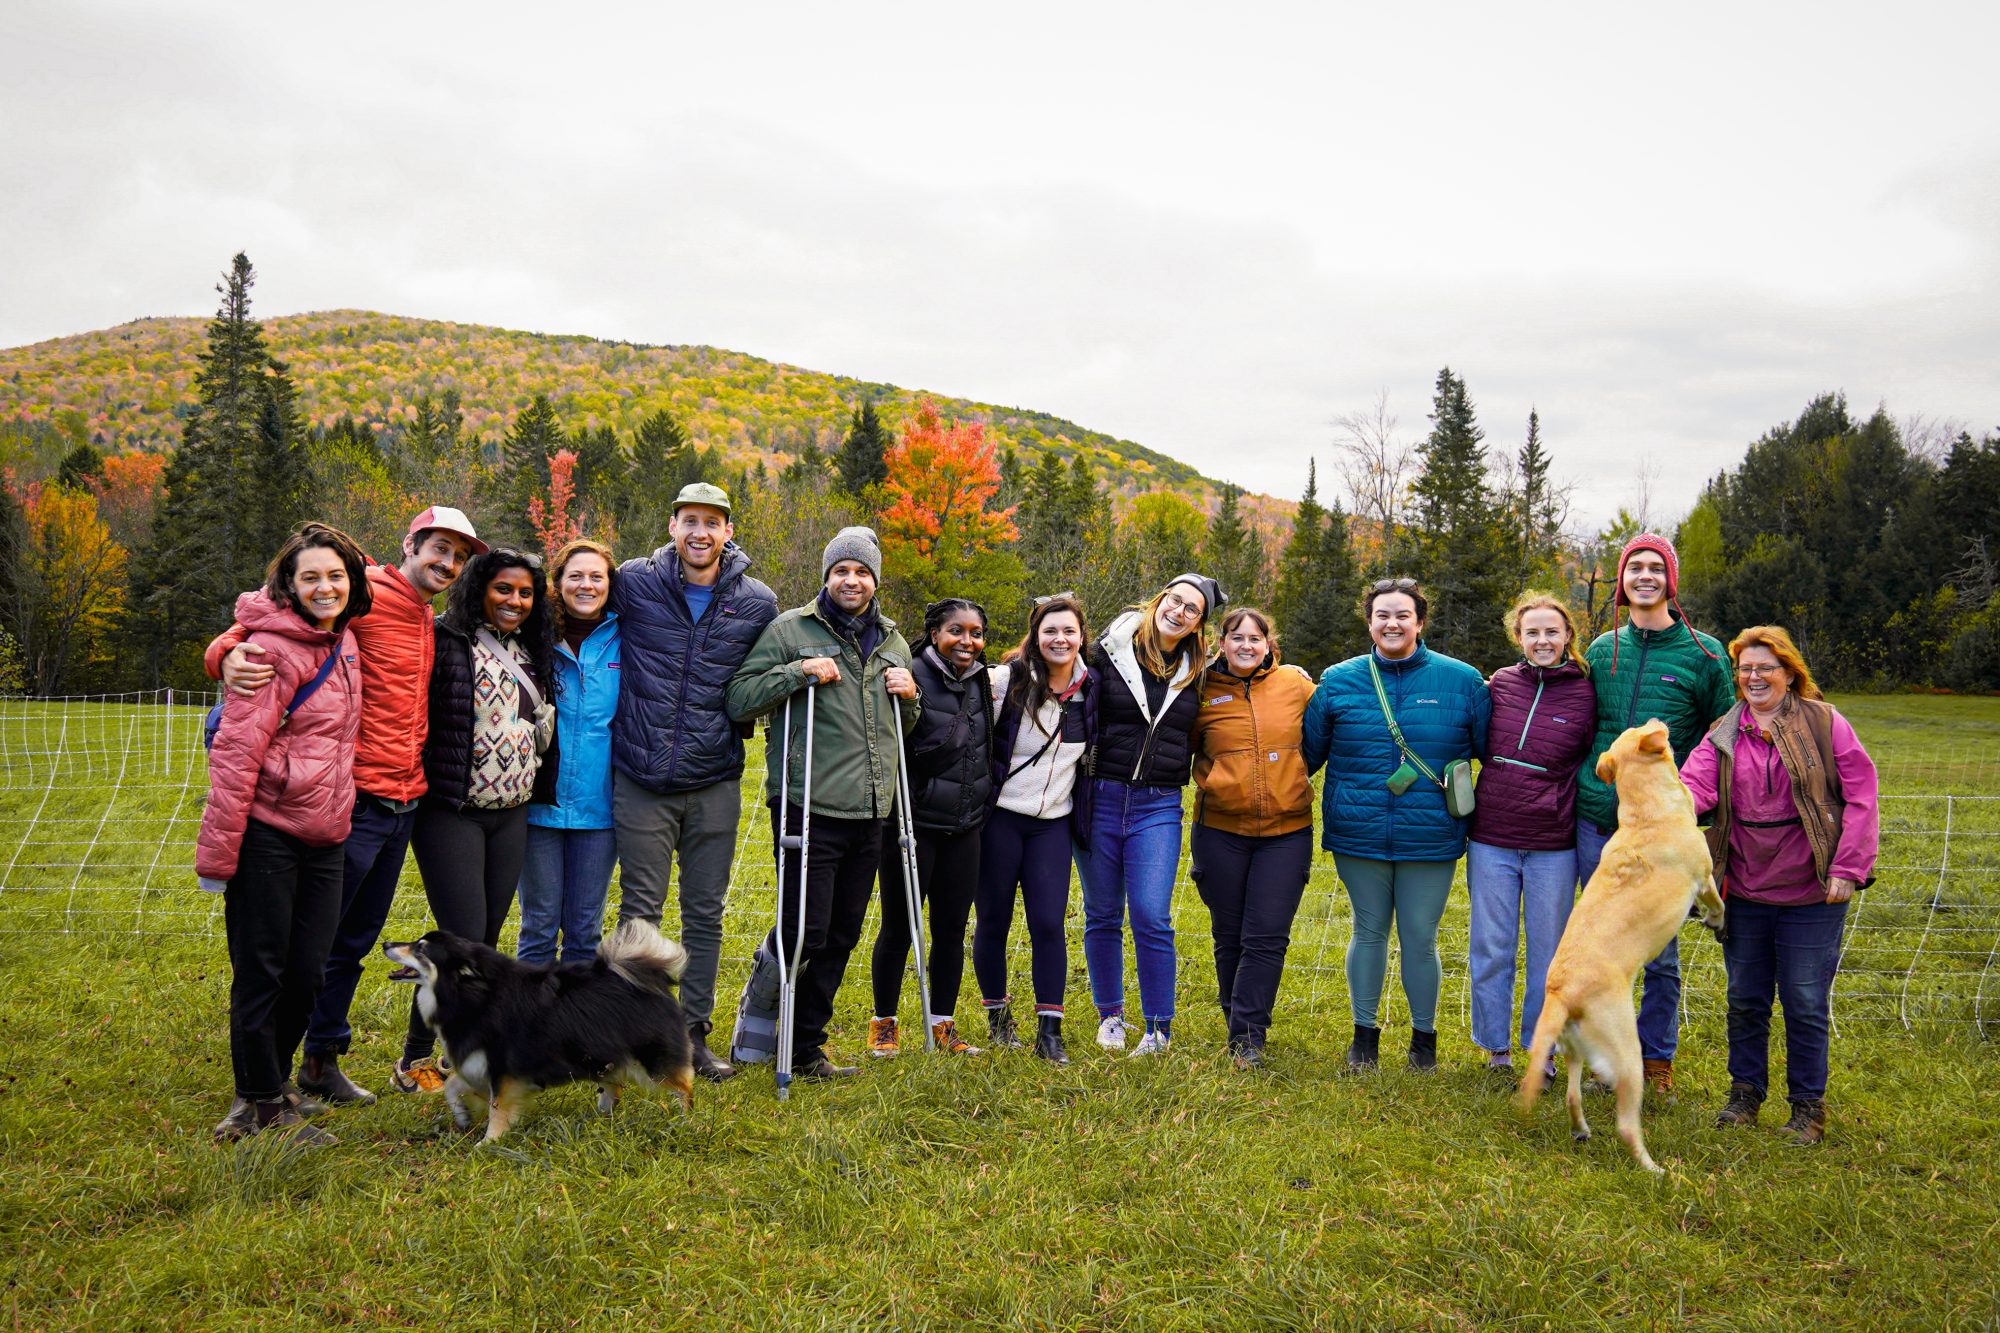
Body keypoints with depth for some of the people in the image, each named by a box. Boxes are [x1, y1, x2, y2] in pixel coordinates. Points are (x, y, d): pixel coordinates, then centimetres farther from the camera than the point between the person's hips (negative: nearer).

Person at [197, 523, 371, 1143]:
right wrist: (217, 851, -18)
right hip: (269, 831, -7)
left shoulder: (343, 641, 11)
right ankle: (262, 1101, 17)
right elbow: (236, 751, -16)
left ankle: (274, 1079, 31)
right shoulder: (275, 648, -13)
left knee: (308, 970, 12)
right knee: (260, 971, 4)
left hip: (323, 836, 7)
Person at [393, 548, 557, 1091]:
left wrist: (542, 719, 9)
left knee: (488, 938, 9)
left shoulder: (528, 655, 14)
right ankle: (414, 1060, 7)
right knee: (463, 935, -9)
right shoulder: (445, 641, -9)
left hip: (511, 815, 7)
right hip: (453, 812, -7)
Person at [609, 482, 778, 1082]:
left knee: (705, 915, 9)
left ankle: (694, 1034, 20)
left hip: (715, 786, 1)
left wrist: (729, 730, 6)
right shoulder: (634, 583, -3)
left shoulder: (758, 603, 1)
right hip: (642, 783, -1)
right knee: (640, 912, 5)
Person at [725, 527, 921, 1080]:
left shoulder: (893, 641, 17)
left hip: (869, 812, 6)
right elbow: (739, 700, -6)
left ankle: (805, 1048, 23)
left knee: (842, 935, 11)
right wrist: (798, 672, -17)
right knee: (805, 931, -7)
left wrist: (908, 696, 5)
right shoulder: (790, 630, -1)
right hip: (809, 809, -6)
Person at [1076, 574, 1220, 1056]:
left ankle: (1159, 1027, 6)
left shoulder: (1196, 673, 7)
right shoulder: (1109, 653, -1)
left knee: (1152, 918, -7)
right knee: (1102, 916, 9)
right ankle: (1110, 1014, 25)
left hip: (1159, 806, 0)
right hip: (1101, 799, 0)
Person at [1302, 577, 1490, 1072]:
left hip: (1430, 840, -1)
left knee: (1420, 939, 7)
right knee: (1369, 932, 13)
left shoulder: (1462, 680, 0)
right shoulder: (1338, 681, 3)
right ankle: (1364, 1033, 29)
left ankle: (1423, 1037, 27)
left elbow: (1493, 750, 6)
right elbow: (1308, 751, 9)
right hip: (1359, 837, 1)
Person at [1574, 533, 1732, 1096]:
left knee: (1660, 951, 5)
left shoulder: (1702, 653, 0)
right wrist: (1591, 783, 11)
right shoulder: (1602, 649, 9)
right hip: (1598, 820, 3)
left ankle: (1657, 1059, 20)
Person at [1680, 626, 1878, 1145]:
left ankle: (1808, 1106, 19)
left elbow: (1861, 795, -6)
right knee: (1745, 999, 14)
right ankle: (1745, 1091, 30)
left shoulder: (1822, 723, -3)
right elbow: (1695, 784, -11)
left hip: (1811, 892, -3)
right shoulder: (1723, 735, 6)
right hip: (1746, 889, 3)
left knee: (1806, 1004, 3)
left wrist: (1848, 868, -13)